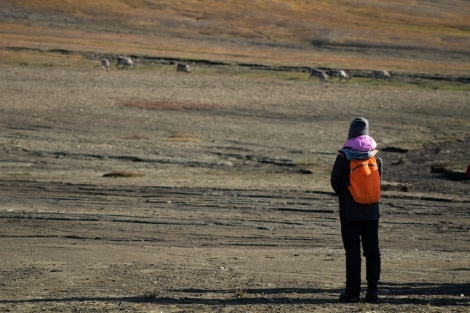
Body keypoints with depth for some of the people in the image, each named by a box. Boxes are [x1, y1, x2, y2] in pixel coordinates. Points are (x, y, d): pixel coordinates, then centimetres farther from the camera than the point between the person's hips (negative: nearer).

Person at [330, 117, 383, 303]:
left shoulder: (344, 156, -12)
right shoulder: (375, 156, 0)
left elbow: (335, 181, -3)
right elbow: (379, 179, 9)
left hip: (350, 211, -4)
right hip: (371, 211, 4)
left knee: (353, 251, 0)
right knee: (372, 250, 8)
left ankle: (353, 292, -1)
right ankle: (373, 291, 8)